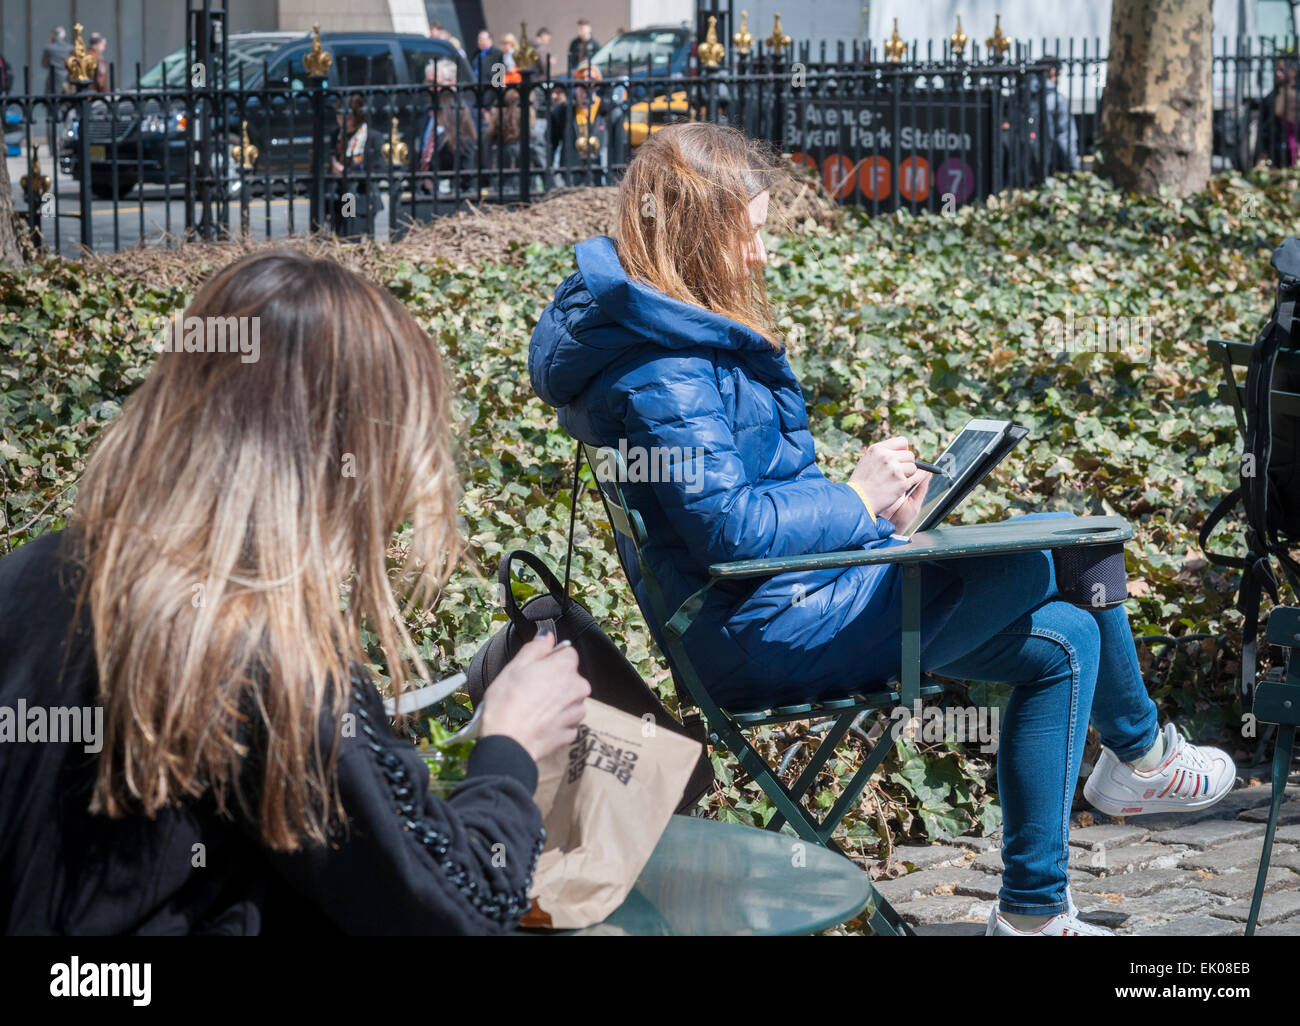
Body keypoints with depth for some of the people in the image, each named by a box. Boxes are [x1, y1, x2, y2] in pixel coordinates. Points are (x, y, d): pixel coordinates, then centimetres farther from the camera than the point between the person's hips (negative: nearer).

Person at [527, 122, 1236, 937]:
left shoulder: (682, 339, 12)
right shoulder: (662, 373, -21)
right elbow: (726, 526, -27)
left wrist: (872, 503, 4)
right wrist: (859, 501, -14)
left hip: (779, 603, 11)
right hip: (770, 636, -11)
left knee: (1063, 643, 8)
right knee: (1054, 556, -7)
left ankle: (1033, 913, 15)